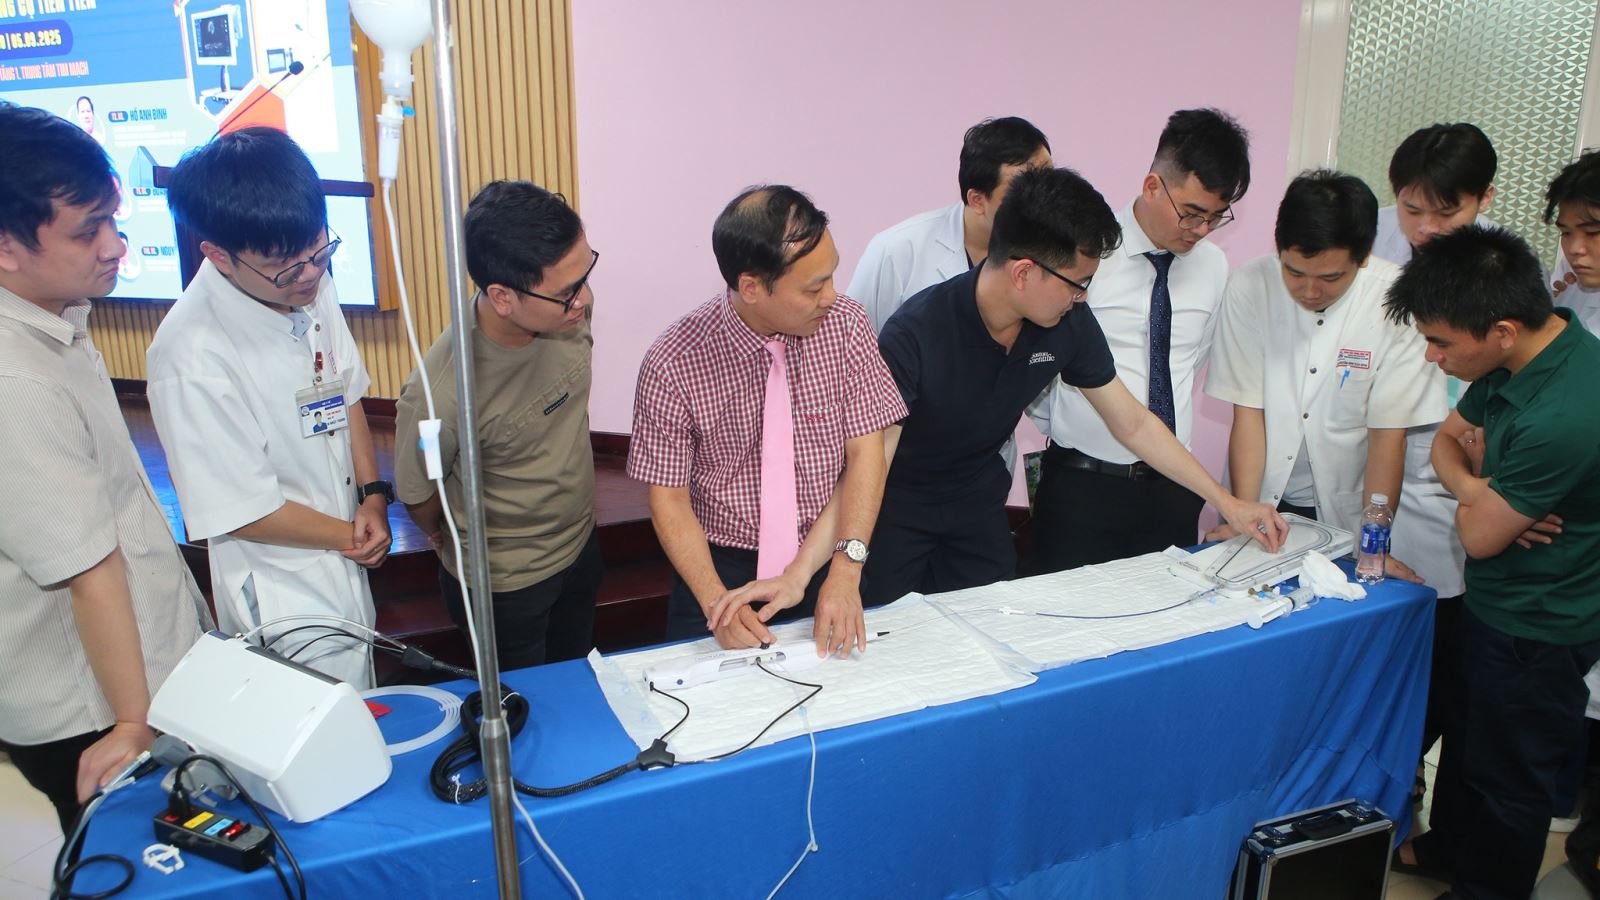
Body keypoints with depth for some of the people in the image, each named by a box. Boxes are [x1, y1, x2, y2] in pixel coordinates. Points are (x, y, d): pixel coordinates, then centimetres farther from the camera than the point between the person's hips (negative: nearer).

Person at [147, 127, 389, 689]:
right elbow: (244, 513, -21)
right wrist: (353, 535, -10)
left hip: (346, 561, 7)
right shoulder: (193, 358, -29)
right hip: (286, 599, -7)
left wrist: (373, 495, -6)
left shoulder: (310, 282, -9)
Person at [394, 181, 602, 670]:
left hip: (582, 545, 5)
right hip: (504, 588, -5)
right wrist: (462, 548, 4)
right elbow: (418, 498, -15)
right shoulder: (439, 395, -37)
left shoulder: (570, 309, -21)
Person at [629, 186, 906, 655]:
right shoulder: (672, 363, -14)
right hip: (722, 566, -1)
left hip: (828, 562, 2)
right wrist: (716, 600, -21)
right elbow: (668, 496, -8)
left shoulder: (844, 323, -8)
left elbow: (866, 451, -8)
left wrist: (845, 573, -20)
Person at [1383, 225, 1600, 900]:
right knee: (1468, 736, 27)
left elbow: (1480, 536, -24)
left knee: (1509, 774, 14)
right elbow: (1449, 437, 6)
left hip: (1536, 629, -9)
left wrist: (1475, 492, -4)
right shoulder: (1521, 355, -8)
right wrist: (1482, 487, -15)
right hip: (1496, 602, 9)